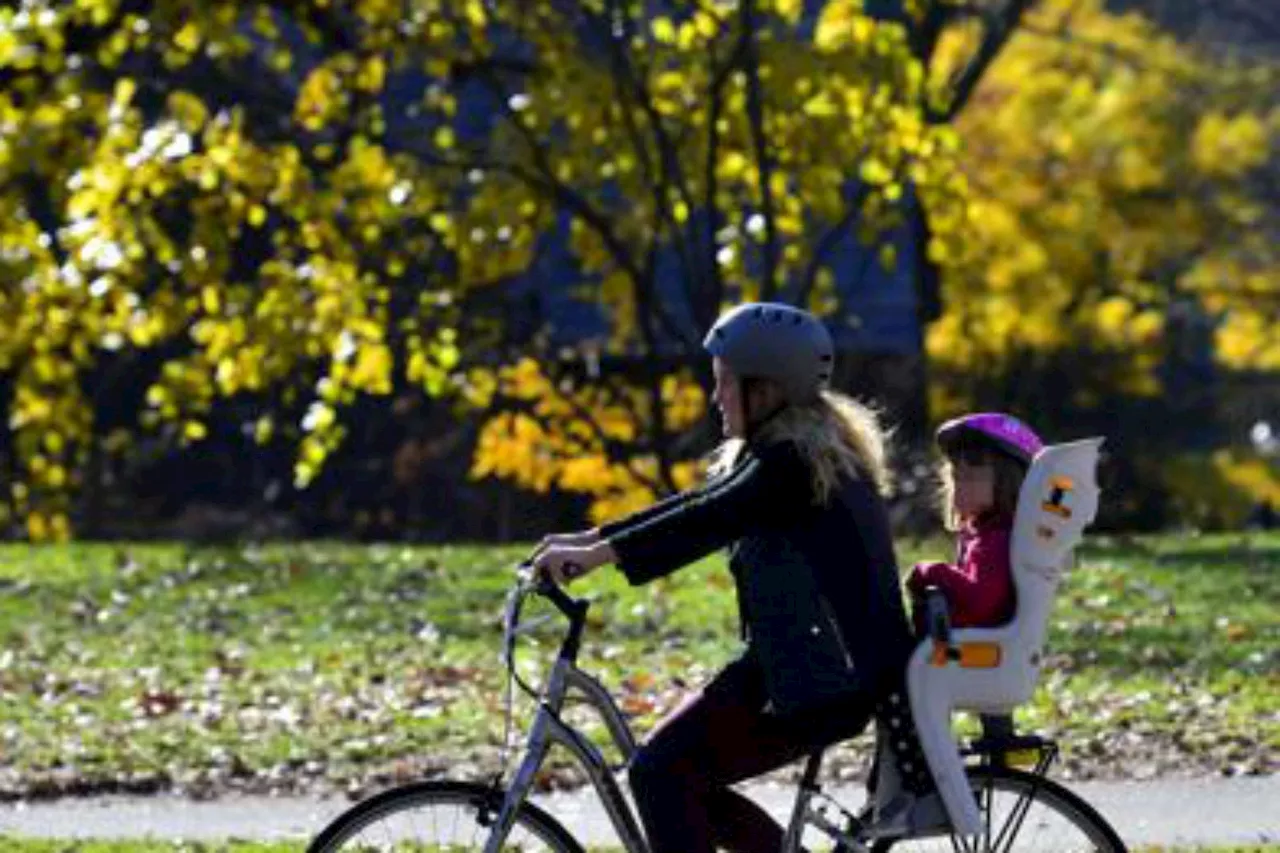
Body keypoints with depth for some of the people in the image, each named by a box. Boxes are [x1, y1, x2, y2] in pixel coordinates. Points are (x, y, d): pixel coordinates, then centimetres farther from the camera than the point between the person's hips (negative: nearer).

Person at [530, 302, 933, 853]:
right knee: (682, 778, 12)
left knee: (661, 772, -13)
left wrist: (601, 553, -28)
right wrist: (589, 539, 13)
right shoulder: (796, 451, 17)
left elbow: (708, 521, -25)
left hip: (822, 679, -11)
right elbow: (699, 506, 18)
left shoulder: (794, 463, -15)